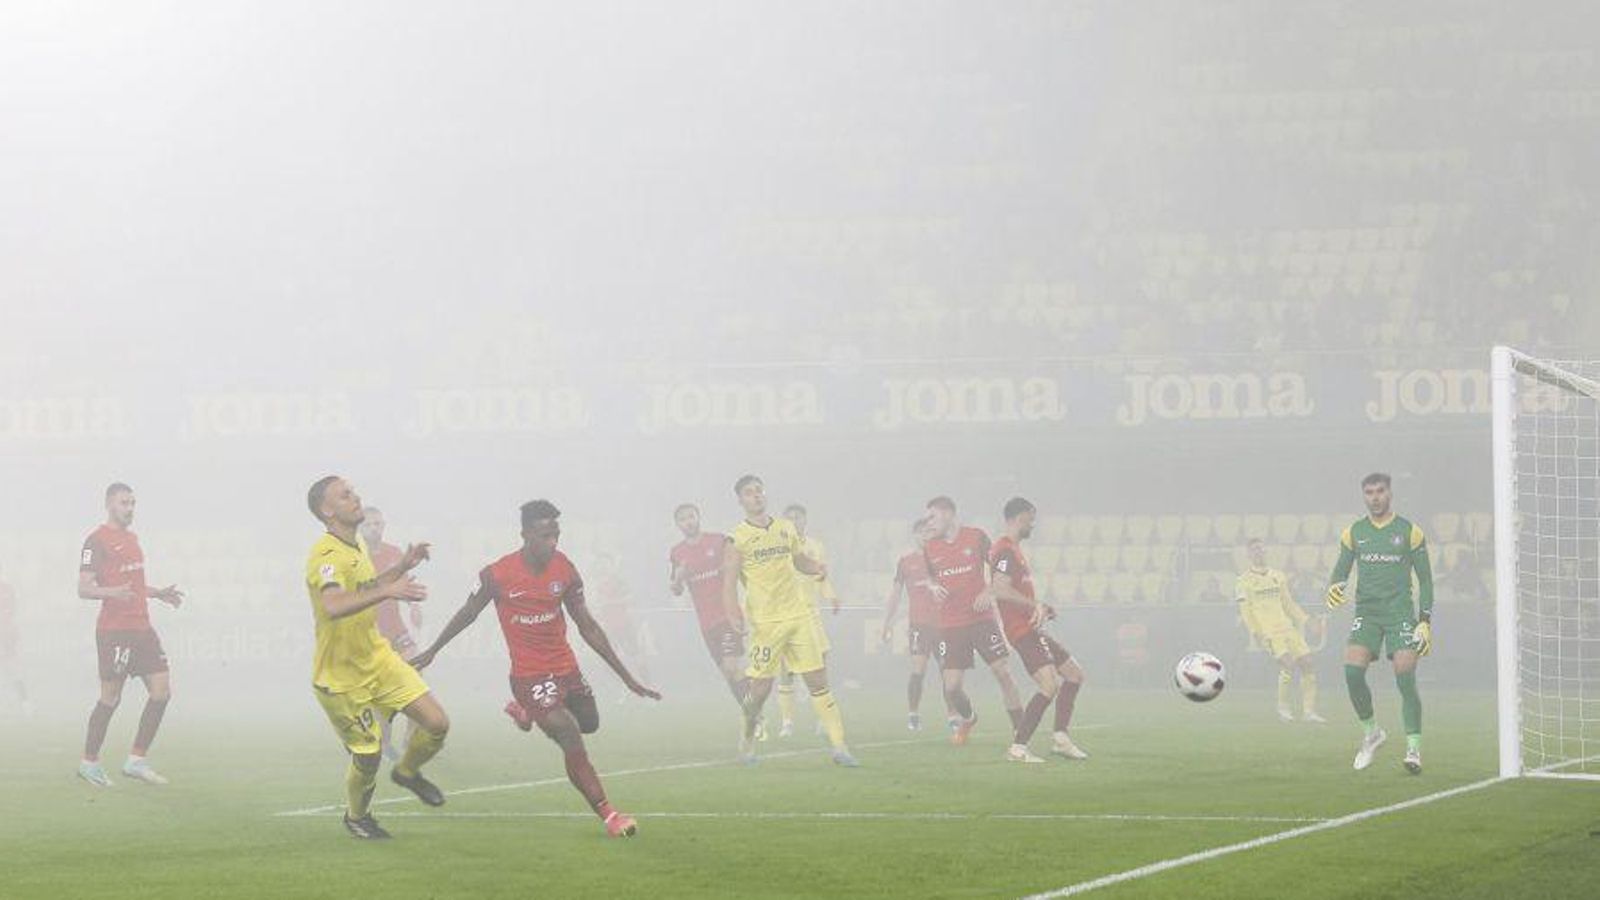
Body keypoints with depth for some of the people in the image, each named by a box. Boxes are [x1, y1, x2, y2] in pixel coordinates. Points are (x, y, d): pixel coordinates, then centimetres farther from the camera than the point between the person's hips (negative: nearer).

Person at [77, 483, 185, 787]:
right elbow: (84, 588, -14)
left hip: (141, 628, 8)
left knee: (161, 691, 1)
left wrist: (158, 593, 22)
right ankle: (89, 762, 11)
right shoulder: (97, 541, -9)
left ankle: (136, 761, 7)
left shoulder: (131, 537, 18)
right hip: (113, 632, -8)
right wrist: (112, 593, -31)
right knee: (110, 698, -3)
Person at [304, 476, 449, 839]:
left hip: (377, 657, 8)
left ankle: (407, 771, 28)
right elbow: (334, 605, -44)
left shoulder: (359, 545, 5)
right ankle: (356, 816, 30)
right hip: (340, 675, -8)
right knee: (368, 756, 0)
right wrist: (388, 591, -50)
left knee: (437, 723, -3)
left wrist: (401, 567, 14)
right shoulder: (326, 555, -25)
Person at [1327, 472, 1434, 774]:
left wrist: (1425, 621, -2)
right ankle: (1371, 732, 5)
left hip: (1400, 613, -2)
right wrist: (1333, 588, -11)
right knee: (1352, 672, -16)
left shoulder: (1410, 532, 3)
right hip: (1366, 611, 2)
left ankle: (1414, 748, -8)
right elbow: (1341, 570, 13)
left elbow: (1425, 579, 5)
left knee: (1406, 679, -12)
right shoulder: (1354, 533, 10)